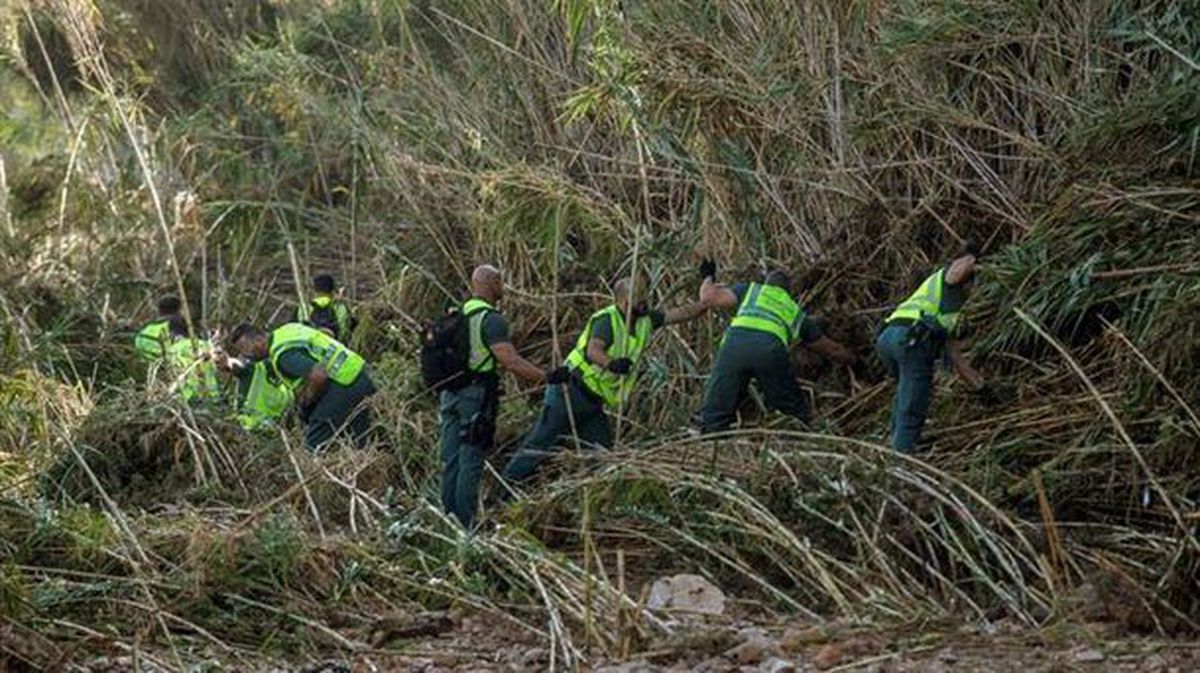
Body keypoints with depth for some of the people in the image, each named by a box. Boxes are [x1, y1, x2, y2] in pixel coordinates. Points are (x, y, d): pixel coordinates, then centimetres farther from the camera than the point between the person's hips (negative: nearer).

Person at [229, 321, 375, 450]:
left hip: (344, 385, -10)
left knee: (314, 444, -8)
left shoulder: (281, 354, -18)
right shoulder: (285, 331, 12)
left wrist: (305, 400, -9)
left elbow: (318, 375, -29)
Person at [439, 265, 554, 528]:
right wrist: (546, 377, -20)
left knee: (451, 458, 11)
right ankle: (465, 523, -3)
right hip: (477, 395, -8)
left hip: (451, 393, 8)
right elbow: (511, 362, -23)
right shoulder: (491, 319, -15)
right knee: (471, 460, -4)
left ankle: (449, 516, 14)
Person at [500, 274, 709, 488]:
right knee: (541, 443, -8)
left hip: (593, 402, 8)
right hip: (570, 392, -8)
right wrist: (611, 364, -53)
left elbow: (682, 314, 7)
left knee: (603, 453, 4)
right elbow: (593, 350, -34)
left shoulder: (645, 321, 7)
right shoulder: (607, 319, -17)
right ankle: (507, 484, -3)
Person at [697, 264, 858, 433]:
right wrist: (854, 361, 66)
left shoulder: (750, 290, 35)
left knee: (715, 413, 4)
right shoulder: (797, 312, 39)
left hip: (735, 341, 0)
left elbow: (709, 297, 22)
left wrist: (708, 278, 44)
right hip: (771, 348, 0)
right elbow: (833, 350, 47)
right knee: (793, 413, 18)